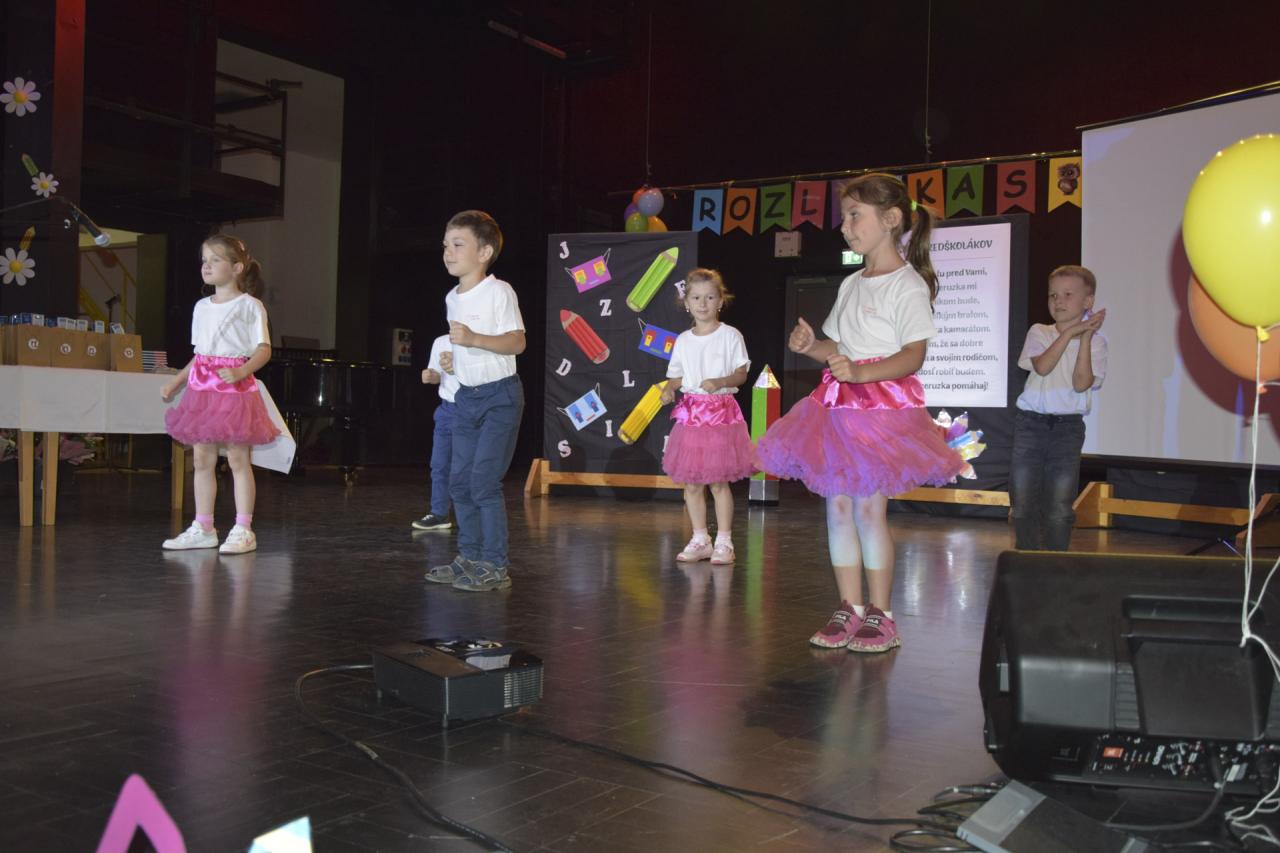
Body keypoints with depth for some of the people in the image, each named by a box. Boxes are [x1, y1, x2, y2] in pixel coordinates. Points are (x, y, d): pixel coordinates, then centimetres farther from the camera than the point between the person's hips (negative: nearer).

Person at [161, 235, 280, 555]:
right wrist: (174, 384, 19)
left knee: (238, 458, -4)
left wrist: (240, 373, -25)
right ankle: (203, 528, 15)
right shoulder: (202, 307, 16)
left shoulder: (249, 305, -4)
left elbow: (263, 349, -10)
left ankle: (243, 529, 1)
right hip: (202, 388, 7)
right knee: (202, 459, 8)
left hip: (234, 388, -7)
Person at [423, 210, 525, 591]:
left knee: (484, 480, -12)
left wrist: (473, 339, -31)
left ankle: (495, 565, -4)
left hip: (499, 394, -8)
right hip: (466, 395, 8)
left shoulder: (498, 291, -12)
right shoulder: (452, 298, 12)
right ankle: (470, 557, 21)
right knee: (459, 481, 9)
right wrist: (453, 359, 11)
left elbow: (516, 342, -20)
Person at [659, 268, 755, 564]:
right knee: (691, 483, 5)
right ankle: (700, 540, 18)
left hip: (722, 411, -4)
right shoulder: (683, 340, 9)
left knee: (718, 482, -2)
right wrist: (669, 389, -7)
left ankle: (723, 541, 8)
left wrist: (721, 382, -21)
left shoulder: (730, 336, -2)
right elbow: (678, 376, 14)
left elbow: (741, 374, -2)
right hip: (690, 412, 4)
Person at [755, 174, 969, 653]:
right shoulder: (851, 285, 17)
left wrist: (860, 373, -28)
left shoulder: (908, 285, -7)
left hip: (884, 404, -8)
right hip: (841, 405, 8)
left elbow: (912, 357, -15)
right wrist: (811, 347, 1)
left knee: (869, 506, -6)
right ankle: (849, 609, 15)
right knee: (838, 505, 6)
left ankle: (880, 616, 7)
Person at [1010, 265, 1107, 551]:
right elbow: (1042, 366, -15)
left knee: (1059, 507, -1)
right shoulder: (1039, 332, 5)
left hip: (1068, 426, -1)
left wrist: (1085, 337, -15)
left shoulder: (1095, 341, 2)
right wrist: (1070, 332, -18)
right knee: (1022, 502, 3)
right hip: (1030, 421, 1)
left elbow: (1081, 383, -13)